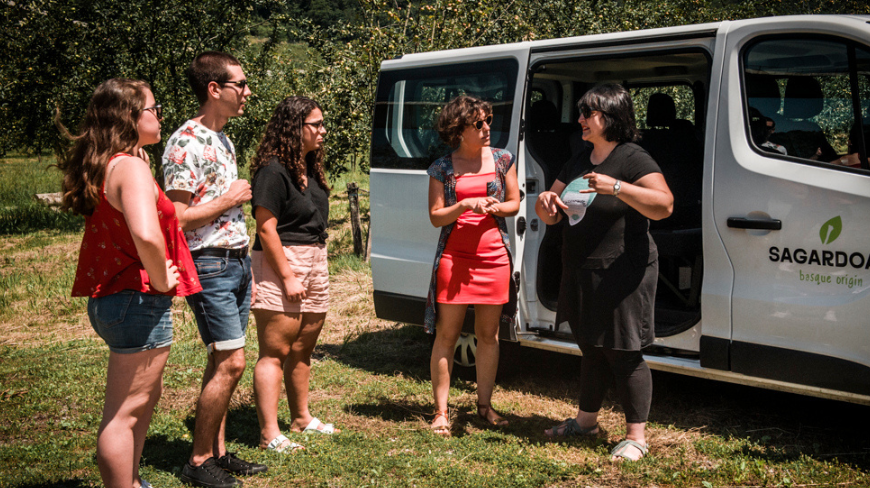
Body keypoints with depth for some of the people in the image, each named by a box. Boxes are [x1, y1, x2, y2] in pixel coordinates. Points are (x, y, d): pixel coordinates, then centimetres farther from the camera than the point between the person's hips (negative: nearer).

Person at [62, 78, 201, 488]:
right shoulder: (131, 167, -19)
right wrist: (161, 281, -18)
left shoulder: (107, 166, 9)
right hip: (138, 301, -10)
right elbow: (146, 235, -36)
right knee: (124, 414, -1)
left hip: (111, 297, 10)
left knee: (146, 394, 25)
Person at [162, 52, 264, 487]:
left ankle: (218, 452, 21)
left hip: (236, 261, 9)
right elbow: (177, 219, -20)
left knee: (222, 362, 12)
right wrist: (229, 199, -13)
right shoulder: (187, 144, -15)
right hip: (209, 266, -9)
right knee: (231, 362, -8)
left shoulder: (222, 139, 15)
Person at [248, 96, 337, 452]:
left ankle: (302, 418, 30)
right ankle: (269, 434, -3)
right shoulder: (273, 170, -14)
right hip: (281, 262, -9)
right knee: (275, 352, -6)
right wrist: (288, 277, -19)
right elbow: (266, 228, -18)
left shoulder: (310, 167, 15)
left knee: (303, 348, 17)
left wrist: (317, 268, 18)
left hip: (315, 261, 9)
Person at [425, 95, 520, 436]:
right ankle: (441, 411, 7)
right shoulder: (442, 168, 1)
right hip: (453, 258, -2)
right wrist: (465, 205, -17)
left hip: (494, 256, 2)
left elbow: (514, 203, 11)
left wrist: (493, 207, -10)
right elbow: (435, 216, 0)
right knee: (446, 335, 0)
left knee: (488, 334, 8)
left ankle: (484, 404, 21)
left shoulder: (502, 160, 8)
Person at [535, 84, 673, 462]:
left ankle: (636, 436, 6)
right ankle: (586, 420, 33)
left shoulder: (633, 160, -10)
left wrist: (616, 187, -31)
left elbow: (664, 206, -23)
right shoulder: (578, 163, 15)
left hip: (621, 274, -8)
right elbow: (550, 216, 18)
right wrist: (546, 202, -6)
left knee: (623, 353, -4)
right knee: (591, 350, 19)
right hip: (581, 275, 8)